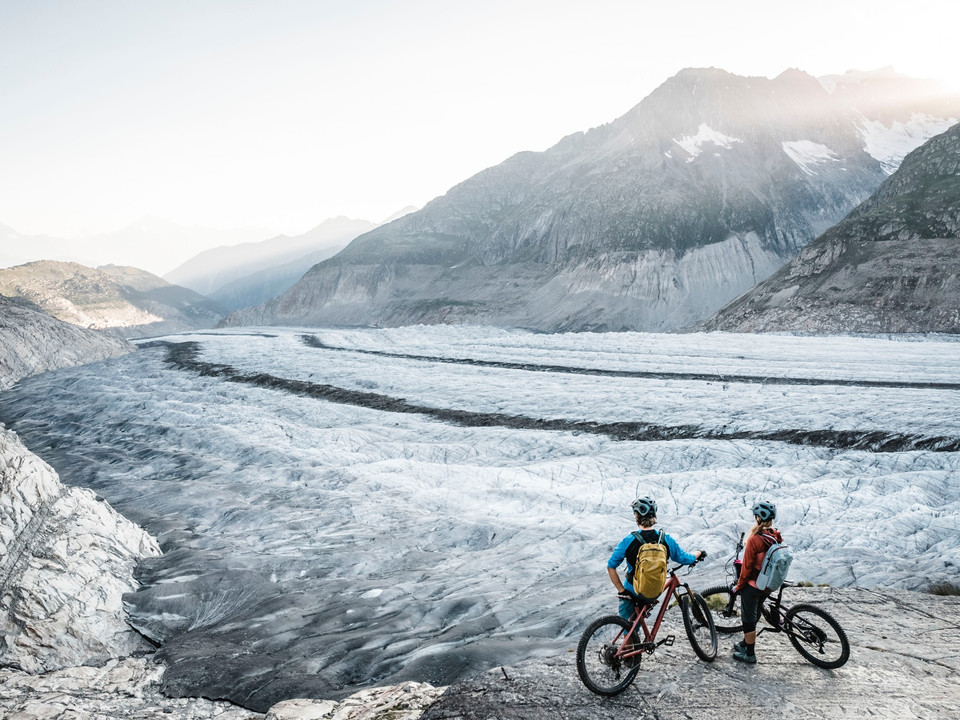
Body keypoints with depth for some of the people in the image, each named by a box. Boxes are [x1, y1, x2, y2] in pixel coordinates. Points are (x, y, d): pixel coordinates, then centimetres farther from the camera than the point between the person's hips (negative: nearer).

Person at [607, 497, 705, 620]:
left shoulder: (628, 541, -20)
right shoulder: (666, 540, -15)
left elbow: (611, 567, -19)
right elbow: (685, 559, -2)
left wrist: (621, 591, -11)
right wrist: (699, 553, 18)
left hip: (632, 592, -2)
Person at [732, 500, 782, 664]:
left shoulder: (754, 540, -26)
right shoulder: (777, 537, -6)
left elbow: (747, 567, -19)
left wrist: (739, 585, -6)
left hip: (752, 585, -7)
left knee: (749, 618, 7)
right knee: (754, 614, 24)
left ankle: (749, 654, 18)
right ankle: (746, 643, 42)